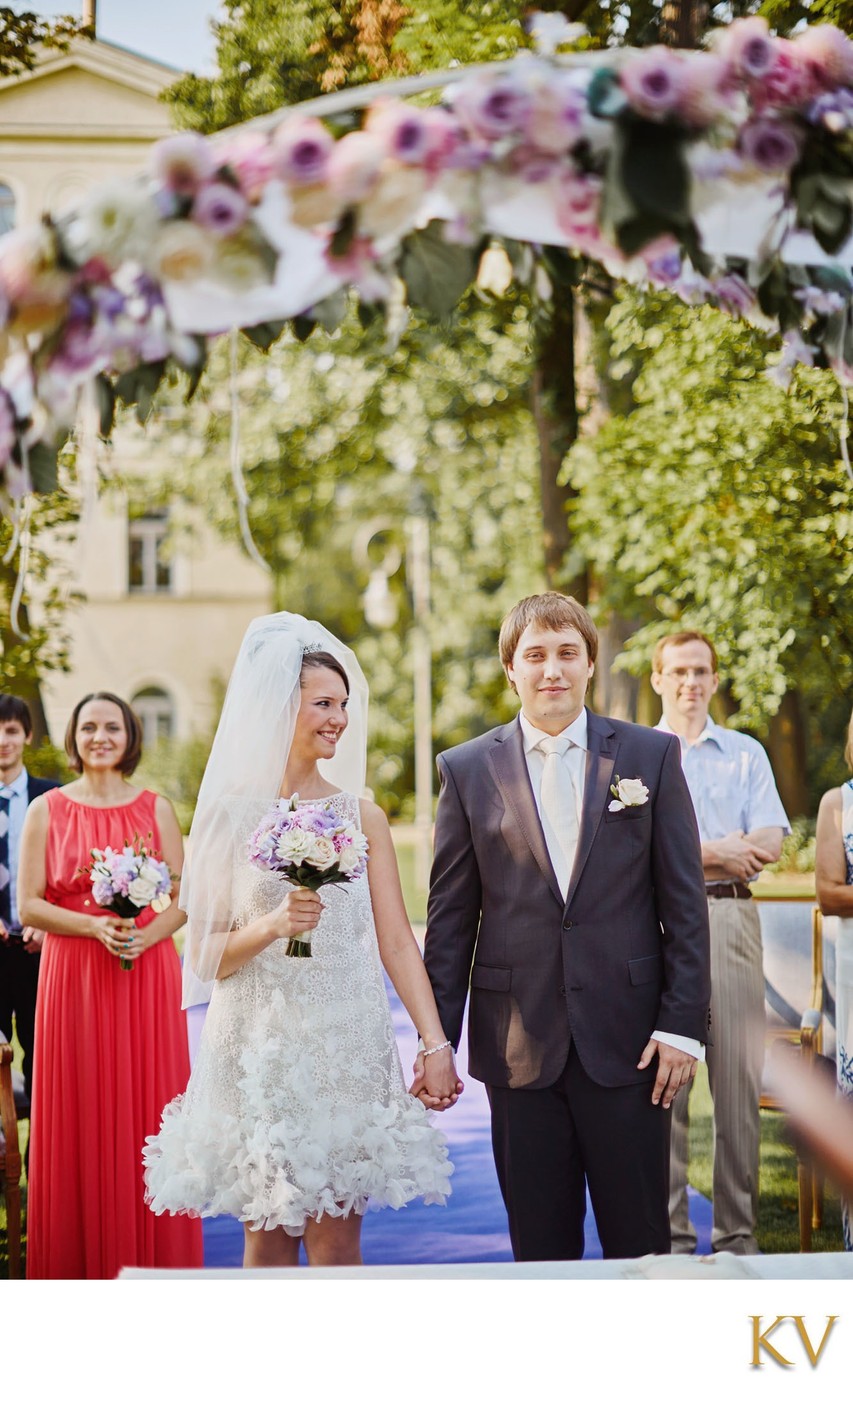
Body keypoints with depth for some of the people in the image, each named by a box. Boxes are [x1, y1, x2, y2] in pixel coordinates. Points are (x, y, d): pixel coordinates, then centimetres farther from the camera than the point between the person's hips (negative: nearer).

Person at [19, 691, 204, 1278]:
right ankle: (82, 1261, 9)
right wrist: (93, 925, -15)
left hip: (149, 973, 1)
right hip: (73, 977, -1)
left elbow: (183, 898, 5)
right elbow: (29, 904, 0)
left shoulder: (156, 809, 7)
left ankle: (151, 1258, 11)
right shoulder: (47, 811, 4)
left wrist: (147, 933, -14)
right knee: (80, 1114, 0)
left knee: (147, 1111, 1)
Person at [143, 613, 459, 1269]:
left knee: (338, 1242, -1)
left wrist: (437, 1044, -5)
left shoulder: (361, 816, 6)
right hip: (259, 1049, -1)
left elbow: (397, 942, 3)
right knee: (269, 1239, 4)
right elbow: (206, 955, 2)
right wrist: (273, 925, -16)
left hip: (348, 1049, 1)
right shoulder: (230, 815, 1)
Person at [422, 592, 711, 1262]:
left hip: (628, 1041, 0)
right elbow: (450, 916, 6)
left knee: (639, 1242, 5)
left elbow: (684, 902, 3)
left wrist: (682, 1026, -4)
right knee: (539, 1246, 8)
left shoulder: (652, 755, 4)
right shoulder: (468, 769, 5)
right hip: (519, 1047, 1)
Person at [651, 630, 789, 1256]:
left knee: (739, 1080, 0)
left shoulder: (746, 753, 15)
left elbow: (769, 844, 1)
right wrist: (716, 852, -9)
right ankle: (671, 1232, 2)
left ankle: (738, 1232, 5)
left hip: (731, 918, 1)